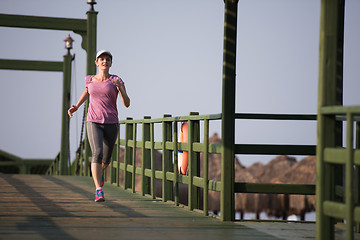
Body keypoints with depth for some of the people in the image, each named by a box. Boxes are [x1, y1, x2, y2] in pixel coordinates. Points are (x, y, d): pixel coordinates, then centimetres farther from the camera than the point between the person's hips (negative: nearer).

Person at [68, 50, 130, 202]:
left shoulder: (116, 81, 0)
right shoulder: (90, 80, 6)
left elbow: (127, 103, -6)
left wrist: (119, 87, -21)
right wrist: (76, 107, 18)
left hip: (111, 123, 1)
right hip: (94, 123, -1)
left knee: (106, 159, 15)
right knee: (97, 153, -23)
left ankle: (101, 171, 53)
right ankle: (99, 191, -26)